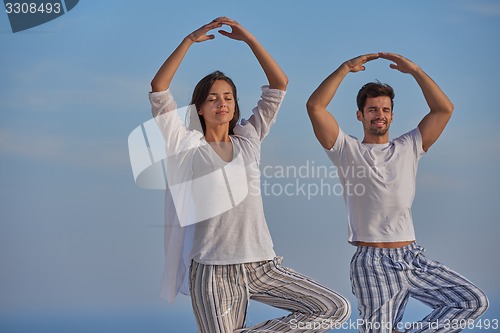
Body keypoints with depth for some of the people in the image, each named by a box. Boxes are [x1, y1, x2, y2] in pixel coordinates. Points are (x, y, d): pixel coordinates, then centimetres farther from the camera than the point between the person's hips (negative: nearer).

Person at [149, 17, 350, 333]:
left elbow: (279, 83, 10)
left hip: (262, 266, 4)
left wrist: (247, 37, 4)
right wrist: (190, 40, -5)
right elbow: (159, 88, -6)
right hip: (214, 272, -4)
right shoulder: (188, 146, 4)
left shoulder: (248, 139, 13)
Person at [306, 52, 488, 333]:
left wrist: (414, 70, 3)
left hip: (413, 257, 4)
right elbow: (315, 107, -5)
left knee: (475, 301, -6)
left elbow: (444, 109, 8)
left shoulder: (409, 148, 16)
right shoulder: (348, 151, 7)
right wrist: (346, 68, -3)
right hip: (373, 262, -4)